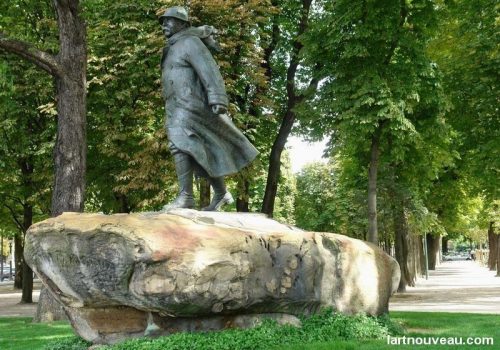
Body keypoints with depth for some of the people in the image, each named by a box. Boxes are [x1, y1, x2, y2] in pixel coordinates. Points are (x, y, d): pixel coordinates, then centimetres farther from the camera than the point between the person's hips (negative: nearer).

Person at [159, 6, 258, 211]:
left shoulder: (190, 42, -2)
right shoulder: (173, 48, 26)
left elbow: (209, 69, -15)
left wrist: (218, 99, -27)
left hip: (189, 105, -10)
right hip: (176, 109, 10)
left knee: (179, 144, -24)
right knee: (202, 153, 11)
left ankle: (185, 197, -31)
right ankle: (221, 194, 19)